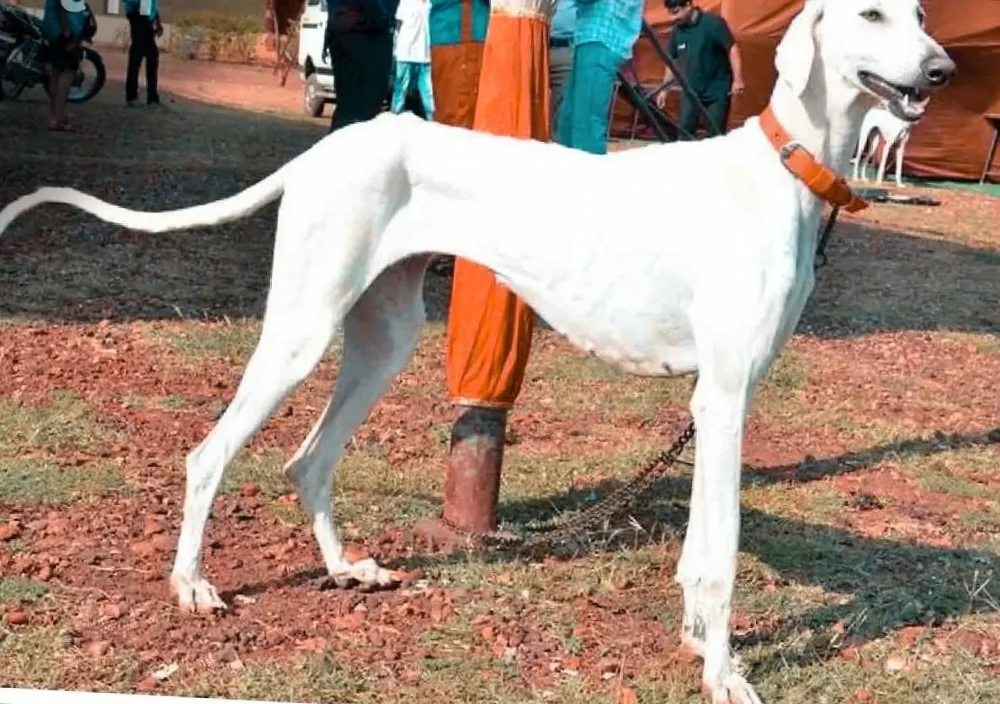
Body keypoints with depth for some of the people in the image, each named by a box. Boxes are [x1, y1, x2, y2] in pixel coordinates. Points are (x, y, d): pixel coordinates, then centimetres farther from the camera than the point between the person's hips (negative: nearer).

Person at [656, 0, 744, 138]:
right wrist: (664, 90, 14)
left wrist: (737, 79, -24)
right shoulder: (677, 30, 4)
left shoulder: (713, 23, -13)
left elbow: (732, 49, -15)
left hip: (717, 91, -5)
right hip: (691, 91, 5)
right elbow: (672, 61, 14)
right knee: (682, 133, 1)